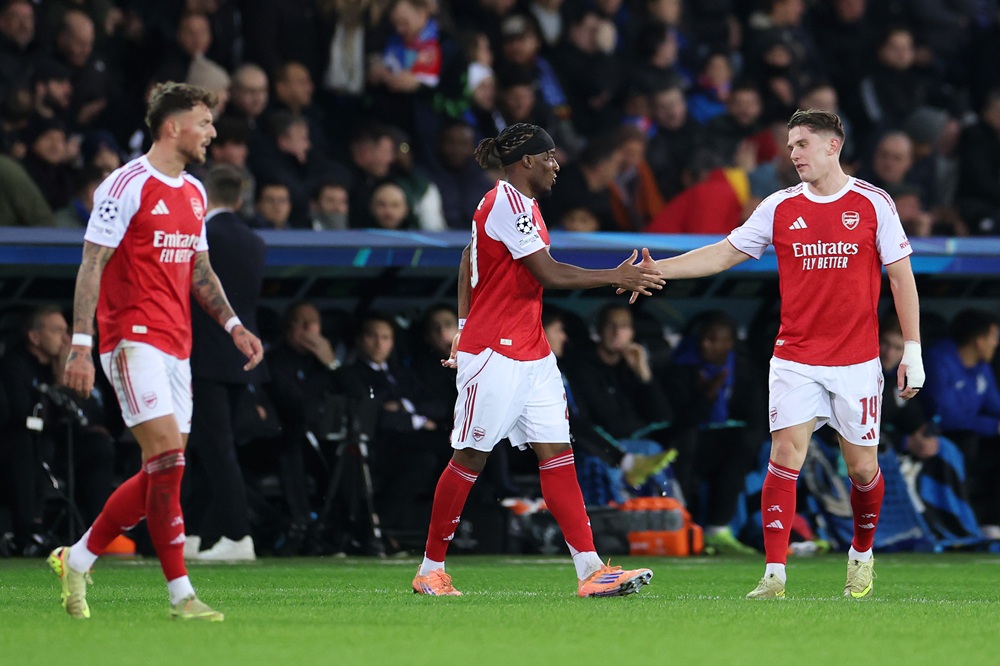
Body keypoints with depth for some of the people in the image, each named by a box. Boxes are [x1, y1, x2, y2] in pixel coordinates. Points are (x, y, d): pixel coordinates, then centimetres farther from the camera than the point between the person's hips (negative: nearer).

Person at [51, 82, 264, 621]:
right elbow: (91, 266, -11)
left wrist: (233, 325, 14)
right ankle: (180, 593, -14)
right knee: (167, 457, -16)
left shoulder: (194, 193, 16)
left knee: (163, 472, 6)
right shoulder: (127, 186, -9)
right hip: (134, 339, -9)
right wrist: (80, 346, -16)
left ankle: (76, 559, 21)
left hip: (175, 347, 9)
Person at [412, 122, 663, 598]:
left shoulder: (519, 202, 15)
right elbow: (549, 274, -19)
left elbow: (468, 260, 23)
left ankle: (591, 570, -7)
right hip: (494, 354, -10)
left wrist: (464, 328, 23)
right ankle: (431, 569, 11)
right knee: (470, 458, 0)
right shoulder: (507, 203, -15)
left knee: (557, 455, 0)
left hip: (531, 354, 10)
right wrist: (617, 277, -13)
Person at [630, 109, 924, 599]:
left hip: (856, 363, -1)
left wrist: (912, 351, -1)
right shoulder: (780, 207, 5)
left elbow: (901, 277, 2)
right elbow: (725, 253, 7)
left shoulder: (872, 204, -1)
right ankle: (774, 576, -11)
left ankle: (862, 555, 30)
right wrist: (658, 269, -3)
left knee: (862, 466, 4)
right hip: (795, 360, 1)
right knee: (785, 457, -11)